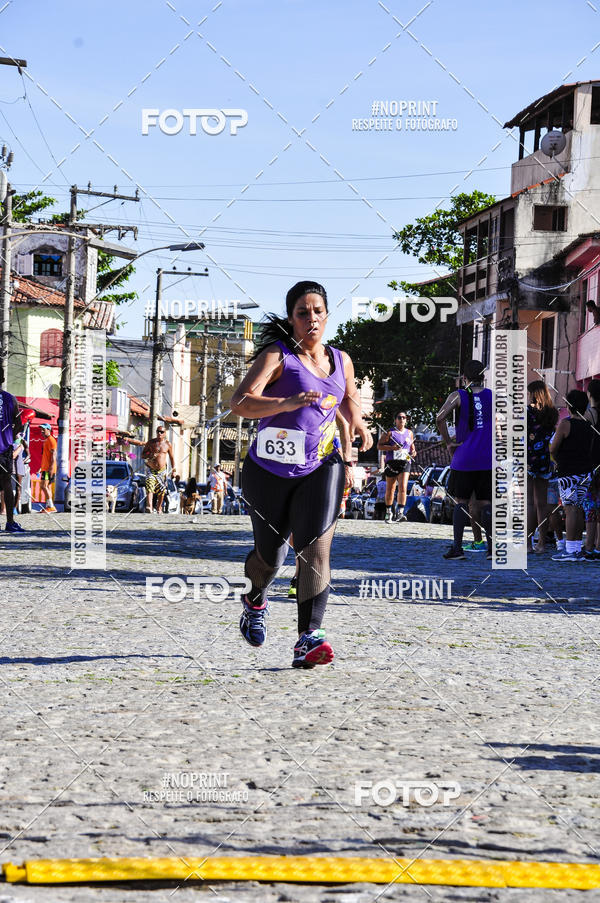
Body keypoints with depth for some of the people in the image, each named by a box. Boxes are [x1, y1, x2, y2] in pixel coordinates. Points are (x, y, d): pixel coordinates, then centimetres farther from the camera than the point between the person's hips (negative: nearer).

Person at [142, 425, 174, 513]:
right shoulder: (150, 443, 1)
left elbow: (171, 458, 11)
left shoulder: (167, 444, 3)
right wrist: (149, 455, -15)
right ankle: (149, 507, -36)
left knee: (161, 490, 11)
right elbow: (142, 455, 6)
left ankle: (159, 508, 31)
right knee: (149, 488, -22)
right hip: (151, 470, -2)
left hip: (162, 470, 2)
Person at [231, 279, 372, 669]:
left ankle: (309, 639, -24)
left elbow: (350, 398, 30)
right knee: (270, 554, 11)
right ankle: (256, 601, 47)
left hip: (319, 469, 2)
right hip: (269, 471, -2)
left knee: (316, 548, -18)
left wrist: (358, 425, 9)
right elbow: (241, 403, -25)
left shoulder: (340, 360, 8)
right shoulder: (277, 356, -10)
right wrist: (289, 403, -40)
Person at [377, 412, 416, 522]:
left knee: (403, 488, -16)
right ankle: (388, 512, 24)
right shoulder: (390, 432, 1)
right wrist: (392, 448, -17)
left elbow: (412, 444, 28)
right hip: (391, 463, -1)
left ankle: (400, 513, -21)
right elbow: (379, 445, -2)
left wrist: (413, 452, 5)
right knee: (390, 490, 7)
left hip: (405, 463, 1)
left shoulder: (409, 433, 13)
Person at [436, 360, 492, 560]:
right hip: (487, 460, 2)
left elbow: (440, 417, -14)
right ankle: (492, 546, 1)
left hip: (464, 458, -2)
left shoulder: (458, 396, -1)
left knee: (461, 502, 3)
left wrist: (448, 442, -6)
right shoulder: (493, 397, 6)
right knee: (486, 503, 7)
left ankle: (457, 548, -3)